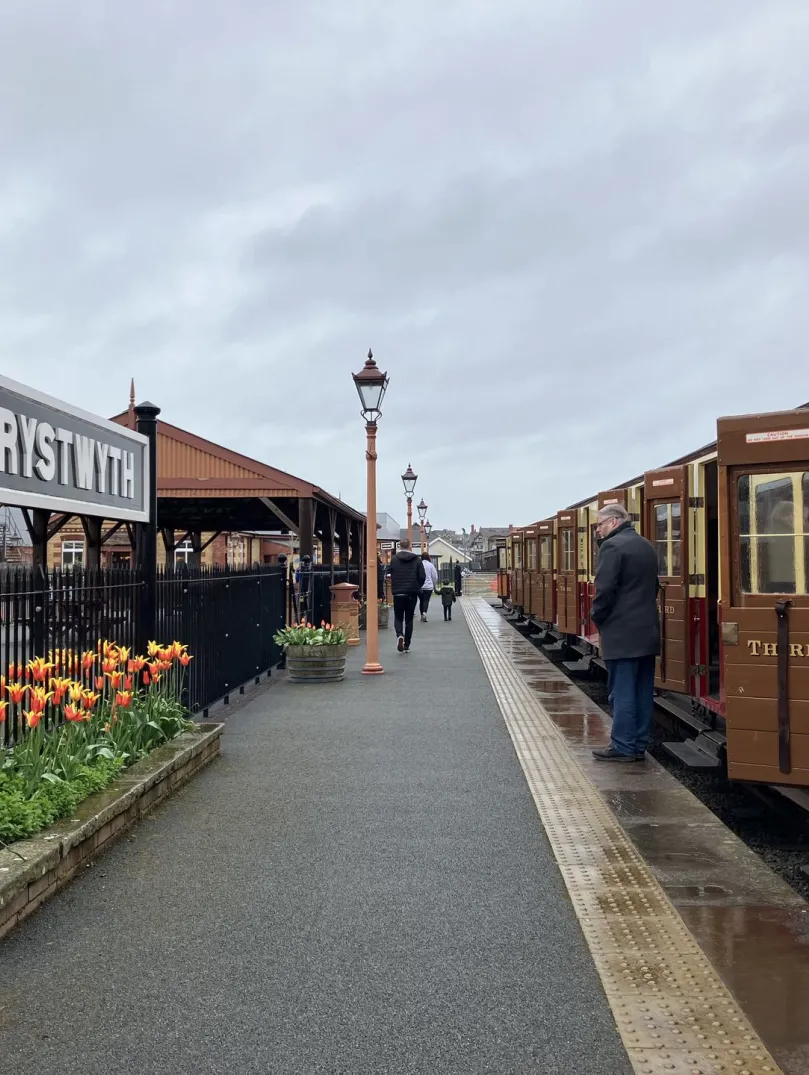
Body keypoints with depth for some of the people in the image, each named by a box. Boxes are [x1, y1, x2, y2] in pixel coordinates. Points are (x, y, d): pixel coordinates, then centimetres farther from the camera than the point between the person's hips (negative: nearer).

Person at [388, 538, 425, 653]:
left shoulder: (394, 559, -5)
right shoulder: (417, 560, -3)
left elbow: (390, 576, -2)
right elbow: (422, 577, -4)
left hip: (398, 593, -1)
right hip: (412, 594, 1)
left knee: (398, 618, 10)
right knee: (409, 619, 10)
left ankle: (400, 635, -18)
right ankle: (407, 645, 11)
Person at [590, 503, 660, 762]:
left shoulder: (612, 546, -12)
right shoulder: (646, 546, 16)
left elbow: (605, 589, -18)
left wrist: (597, 617, -3)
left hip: (621, 633, -9)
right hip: (647, 630, 9)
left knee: (621, 691, -3)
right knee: (643, 691, 10)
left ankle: (623, 747, 0)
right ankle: (638, 745, 16)